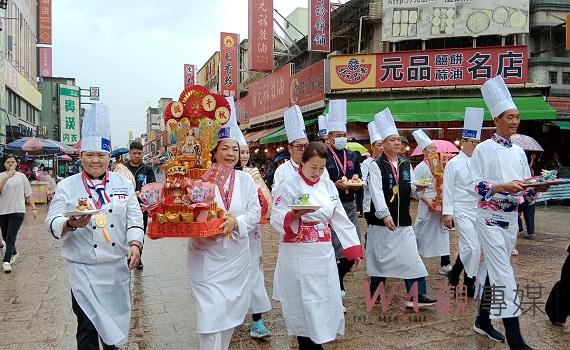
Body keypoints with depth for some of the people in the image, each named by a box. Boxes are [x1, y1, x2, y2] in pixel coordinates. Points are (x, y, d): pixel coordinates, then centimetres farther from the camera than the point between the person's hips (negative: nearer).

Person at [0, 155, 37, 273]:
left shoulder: (21, 176, 5)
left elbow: (28, 194, 7)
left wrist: (33, 208, 3)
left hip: (17, 211, -2)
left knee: (11, 236, -11)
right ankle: (13, 253, 37)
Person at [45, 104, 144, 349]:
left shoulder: (123, 184, 6)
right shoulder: (67, 186, 0)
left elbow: (134, 218, 2)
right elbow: (52, 223, -5)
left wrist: (135, 244, -13)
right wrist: (71, 224, -26)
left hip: (118, 266, 2)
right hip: (84, 269, -2)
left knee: (115, 320, 16)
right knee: (88, 325, 4)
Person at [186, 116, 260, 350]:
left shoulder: (246, 180, 4)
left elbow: (255, 213, -1)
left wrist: (236, 222, -19)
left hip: (237, 257, 4)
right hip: (206, 256, -4)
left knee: (231, 311, 15)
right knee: (211, 315, -7)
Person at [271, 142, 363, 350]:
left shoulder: (328, 185, 7)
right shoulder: (289, 186, -8)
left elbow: (340, 219, 10)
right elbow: (276, 219, -12)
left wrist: (354, 247, 7)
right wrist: (294, 215, -31)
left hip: (323, 253, 5)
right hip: (298, 254, -5)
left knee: (325, 296, 10)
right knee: (302, 299, 3)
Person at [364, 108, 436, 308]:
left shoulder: (405, 164, 10)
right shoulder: (376, 165, -7)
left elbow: (410, 189, 11)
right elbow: (376, 191, -16)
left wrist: (418, 188, -12)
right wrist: (384, 214, -25)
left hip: (403, 218, 4)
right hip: (381, 218, -4)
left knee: (411, 256, -2)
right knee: (380, 256, 6)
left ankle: (417, 296, 1)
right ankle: (375, 293, 22)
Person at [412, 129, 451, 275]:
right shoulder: (420, 168, -7)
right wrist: (427, 201, -19)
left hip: (441, 205, 5)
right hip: (428, 206, -5)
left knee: (442, 233, 5)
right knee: (422, 233, 3)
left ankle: (445, 264, 9)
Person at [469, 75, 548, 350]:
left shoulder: (519, 152, 11)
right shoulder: (484, 149, -8)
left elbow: (525, 188, 12)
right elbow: (474, 185, -13)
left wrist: (537, 188, -9)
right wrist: (502, 186, -25)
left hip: (511, 218, 6)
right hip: (490, 218, -6)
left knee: (493, 269, 14)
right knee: (504, 274, -9)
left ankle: (483, 320, 28)